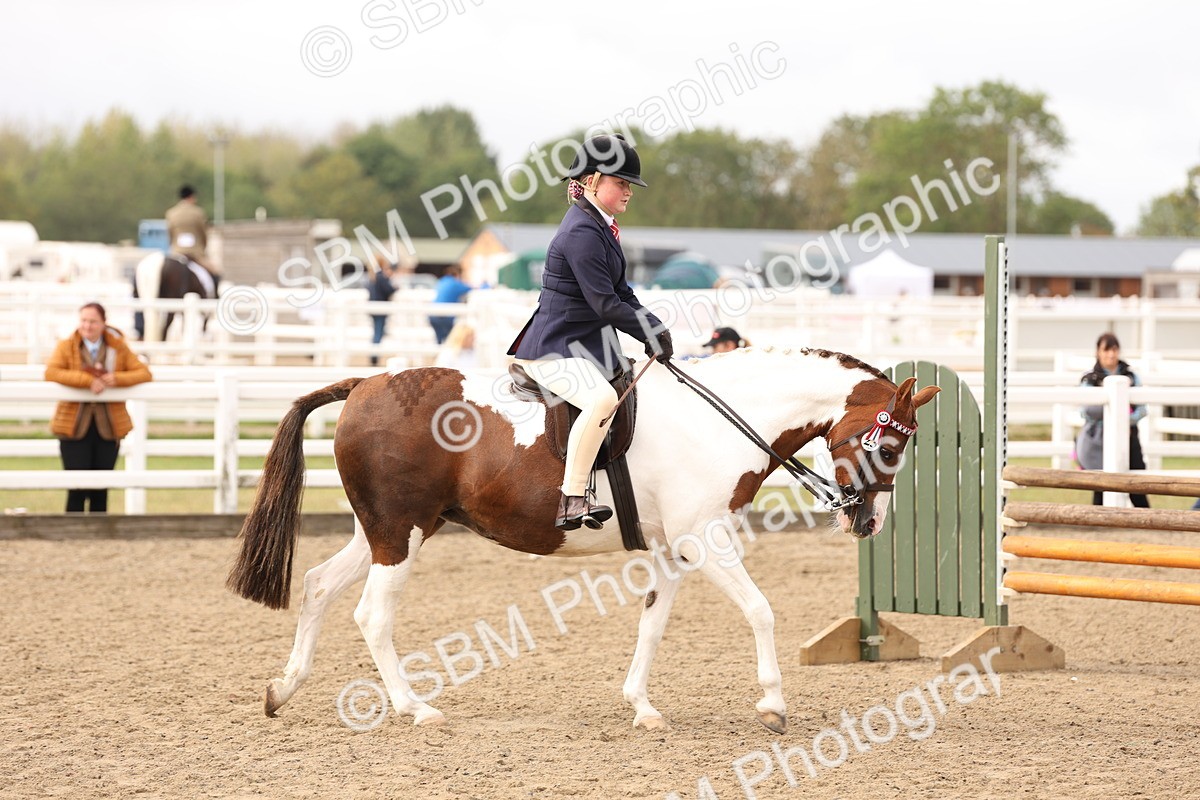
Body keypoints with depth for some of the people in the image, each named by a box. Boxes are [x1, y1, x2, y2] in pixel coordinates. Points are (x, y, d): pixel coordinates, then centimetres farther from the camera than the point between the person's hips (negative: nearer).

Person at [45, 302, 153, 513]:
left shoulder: (118, 348, 7)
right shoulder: (67, 347, 2)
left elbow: (144, 373, 0)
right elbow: (51, 372, -15)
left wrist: (117, 379, -19)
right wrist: (88, 380, -24)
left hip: (108, 427, 2)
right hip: (75, 426, -2)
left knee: (101, 491, 7)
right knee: (77, 488, -7)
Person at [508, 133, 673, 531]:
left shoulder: (601, 226, 13)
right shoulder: (581, 233, -19)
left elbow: (620, 293, 17)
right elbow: (606, 304, -22)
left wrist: (655, 328, 4)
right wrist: (652, 334, -14)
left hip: (589, 343, 11)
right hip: (553, 349, -11)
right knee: (602, 398, -34)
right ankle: (573, 496, -32)